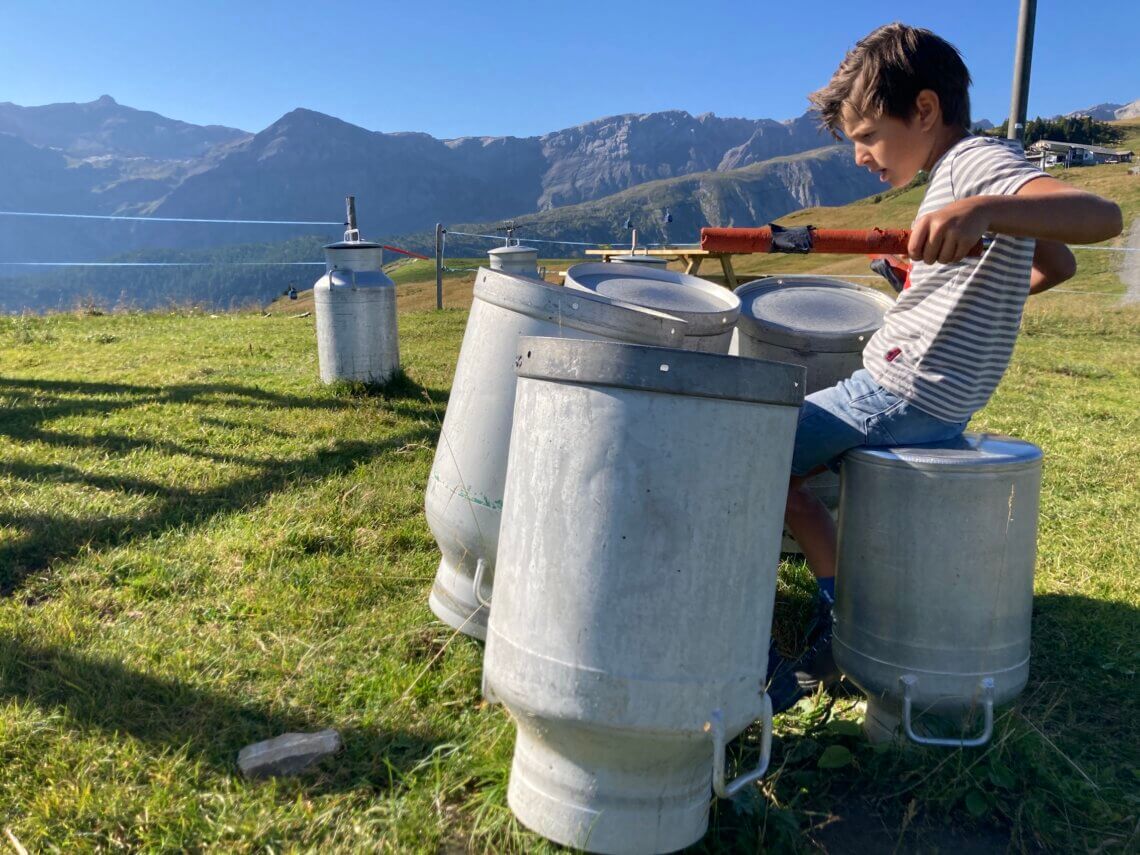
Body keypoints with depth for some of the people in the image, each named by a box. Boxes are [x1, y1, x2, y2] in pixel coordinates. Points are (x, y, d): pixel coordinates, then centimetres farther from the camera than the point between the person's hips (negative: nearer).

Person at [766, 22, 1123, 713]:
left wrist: (982, 210, -47)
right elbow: (1057, 265, 27)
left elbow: (1103, 216, -32)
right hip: (931, 403, 11)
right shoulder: (963, 171, 17)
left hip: (899, 398, -11)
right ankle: (843, 629, 22)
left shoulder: (976, 162, -13)